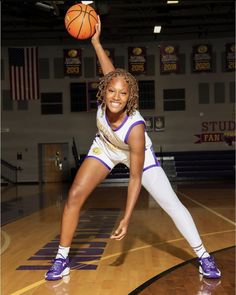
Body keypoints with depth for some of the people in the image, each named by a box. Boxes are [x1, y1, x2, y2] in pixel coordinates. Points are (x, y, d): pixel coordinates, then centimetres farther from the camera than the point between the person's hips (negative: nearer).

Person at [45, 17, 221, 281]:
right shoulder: (103, 101, -32)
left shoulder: (135, 128, -41)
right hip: (105, 147, 4)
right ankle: (61, 259, 7)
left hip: (135, 152, -4)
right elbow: (110, 74, -9)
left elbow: (136, 178, -33)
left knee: (171, 203, -12)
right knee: (74, 196, -8)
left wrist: (126, 219, -35)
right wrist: (95, 40, -6)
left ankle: (203, 256, 6)